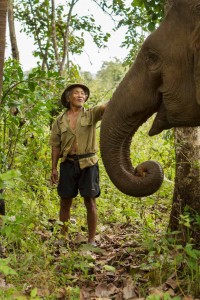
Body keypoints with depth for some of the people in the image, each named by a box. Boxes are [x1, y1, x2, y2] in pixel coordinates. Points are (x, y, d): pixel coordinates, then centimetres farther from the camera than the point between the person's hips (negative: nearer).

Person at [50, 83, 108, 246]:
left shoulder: (91, 115, 4)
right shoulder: (60, 121, 7)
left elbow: (107, 106, -15)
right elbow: (56, 146, 8)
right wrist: (54, 168, 3)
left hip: (88, 163, -1)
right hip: (68, 164, 2)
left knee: (90, 202, 1)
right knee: (65, 202, 8)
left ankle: (92, 240, 9)